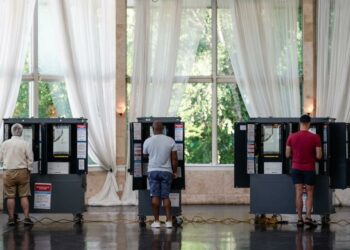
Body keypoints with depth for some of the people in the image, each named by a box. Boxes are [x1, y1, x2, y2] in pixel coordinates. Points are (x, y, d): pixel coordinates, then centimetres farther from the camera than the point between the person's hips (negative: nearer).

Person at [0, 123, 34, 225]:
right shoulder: (25, 144, -7)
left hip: (9, 172, 1)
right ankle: (26, 217, 2)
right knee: (24, 196, 4)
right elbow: (30, 159, -4)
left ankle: (11, 218, 7)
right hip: (22, 171, -1)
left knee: (10, 197, 5)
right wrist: (28, 170, 10)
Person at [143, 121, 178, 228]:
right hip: (166, 171, 1)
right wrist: (174, 172, 10)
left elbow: (145, 155, 15)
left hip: (153, 171, -1)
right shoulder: (170, 141, -2)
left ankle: (156, 221, 0)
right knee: (165, 196, 4)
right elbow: (174, 159, -1)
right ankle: (168, 221, 0)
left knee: (155, 196, 2)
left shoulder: (148, 141, -2)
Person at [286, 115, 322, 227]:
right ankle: (308, 217, -3)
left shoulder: (291, 137, -5)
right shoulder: (315, 137, -10)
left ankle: (300, 219, 4)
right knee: (310, 193, 8)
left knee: (298, 193, 5)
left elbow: (287, 155, 0)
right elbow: (319, 156, -9)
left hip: (296, 168, 2)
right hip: (309, 169, -2)